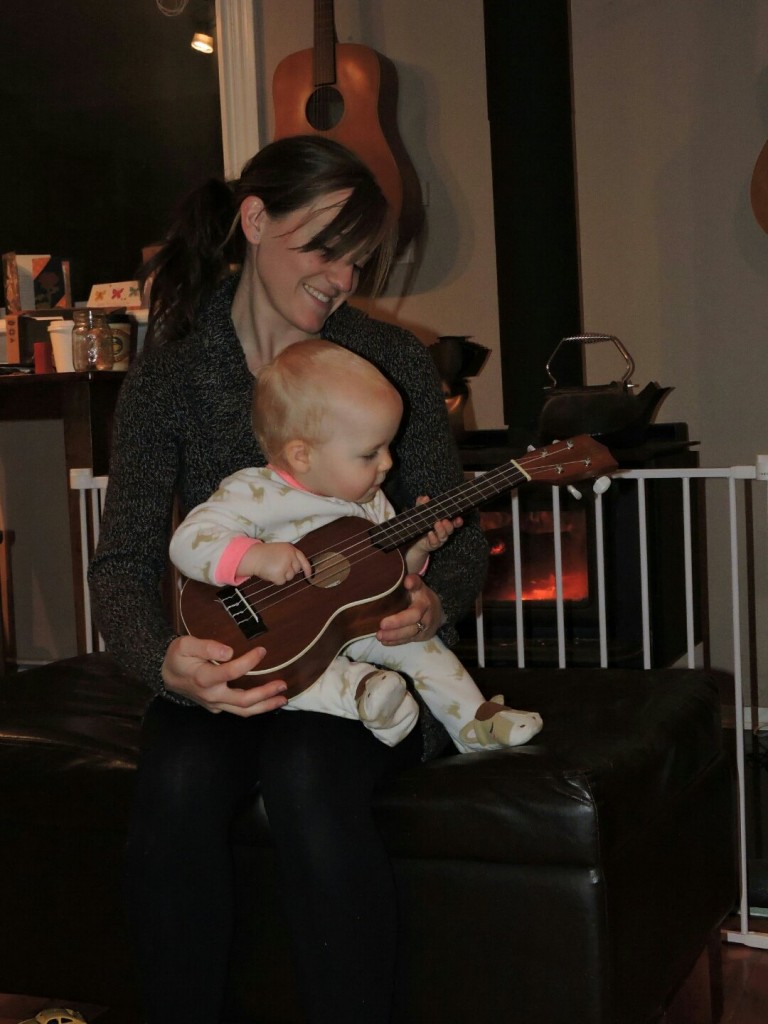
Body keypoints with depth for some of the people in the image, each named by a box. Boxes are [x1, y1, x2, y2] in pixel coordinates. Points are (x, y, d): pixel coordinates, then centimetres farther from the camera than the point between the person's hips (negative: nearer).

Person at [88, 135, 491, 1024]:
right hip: (230, 664, 1)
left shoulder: (392, 359, 0)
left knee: (306, 775, -33)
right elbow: (122, 561, -6)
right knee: (176, 783, -30)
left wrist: (434, 601, -21)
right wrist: (165, 659, -28)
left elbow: (458, 531, 3)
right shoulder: (165, 375, 1)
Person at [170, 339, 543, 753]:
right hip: (280, 643, -6)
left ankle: (472, 722, 12)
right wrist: (253, 555, -43)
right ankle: (355, 688, -30)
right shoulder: (256, 494, -20)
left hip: (357, 626, 6)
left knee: (419, 643, 0)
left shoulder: (369, 500, 2)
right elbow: (188, 540, -30)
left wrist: (414, 549, -7)